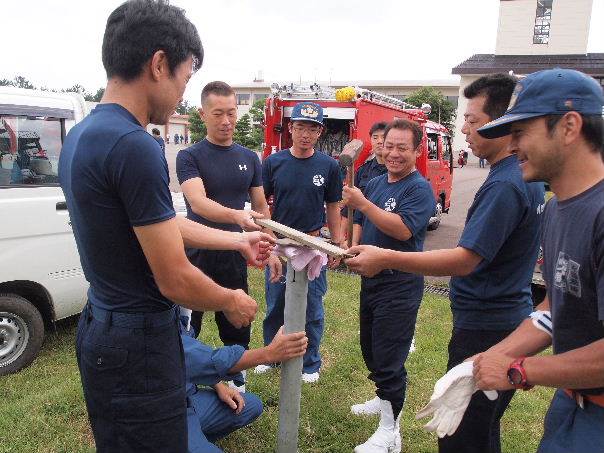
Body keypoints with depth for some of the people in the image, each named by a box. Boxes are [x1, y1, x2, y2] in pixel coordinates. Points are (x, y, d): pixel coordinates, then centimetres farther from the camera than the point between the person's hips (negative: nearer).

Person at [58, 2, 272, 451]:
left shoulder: (81, 135, 5)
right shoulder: (135, 146, -26)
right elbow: (176, 280, -23)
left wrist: (239, 241, 19)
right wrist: (234, 302, -3)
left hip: (101, 330, 10)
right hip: (138, 345, -9)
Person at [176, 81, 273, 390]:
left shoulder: (249, 159, 7)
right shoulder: (189, 157, -6)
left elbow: (261, 207, 13)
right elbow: (198, 202, -23)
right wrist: (236, 216, -41)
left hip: (235, 257, 3)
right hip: (197, 256, -3)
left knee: (237, 330, 13)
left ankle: (235, 384, 33)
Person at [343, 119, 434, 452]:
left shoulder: (420, 189, -13)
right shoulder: (374, 184, 10)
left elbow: (403, 229, -27)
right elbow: (360, 222, 20)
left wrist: (362, 204, -30)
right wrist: (353, 247, 2)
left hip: (399, 285, -8)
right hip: (371, 278, 8)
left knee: (388, 358, -2)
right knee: (370, 350, 20)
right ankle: (384, 400, 42)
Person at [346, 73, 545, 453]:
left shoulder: (504, 186, -23)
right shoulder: (528, 176, 9)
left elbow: (465, 260, -27)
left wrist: (386, 259, -27)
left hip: (485, 329, -10)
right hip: (510, 318, 10)